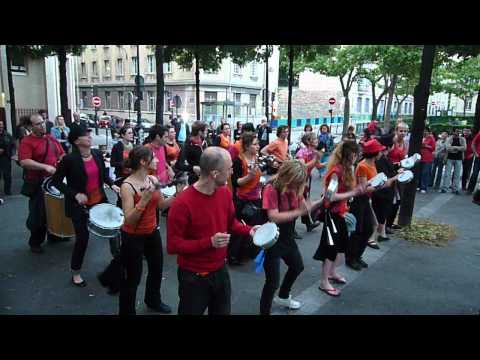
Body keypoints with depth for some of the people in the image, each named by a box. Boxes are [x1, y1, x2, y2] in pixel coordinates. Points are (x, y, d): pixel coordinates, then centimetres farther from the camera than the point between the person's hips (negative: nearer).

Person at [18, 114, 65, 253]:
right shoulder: (26, 141, -11)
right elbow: (24, 162, -23)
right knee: (38, 214, 3)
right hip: (37, 184, -6)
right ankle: (35, 242, 19)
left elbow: (62, 154, 16)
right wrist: (45, 167, -31)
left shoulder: (52, 139, 9)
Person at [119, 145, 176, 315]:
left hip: (152, 232, 7)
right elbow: (129, 220, -26)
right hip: (133, 237, -7)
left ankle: (153, 301, 51)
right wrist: (144, 199, -35)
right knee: (132, 277, 6)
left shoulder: (153, 179, -3)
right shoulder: (127, 186, -23)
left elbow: (161, 205, 8)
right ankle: (127, 311, 31)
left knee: (157, 268, 24)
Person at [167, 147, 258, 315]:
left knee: (223, 311, 24)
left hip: (220, 271, 6)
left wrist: (249, 230, -8)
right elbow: (173, 245, -20)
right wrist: (209, 242, -28)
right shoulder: (183, 203, -26)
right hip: (194, 277, -6)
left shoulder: (225, 193, -5)